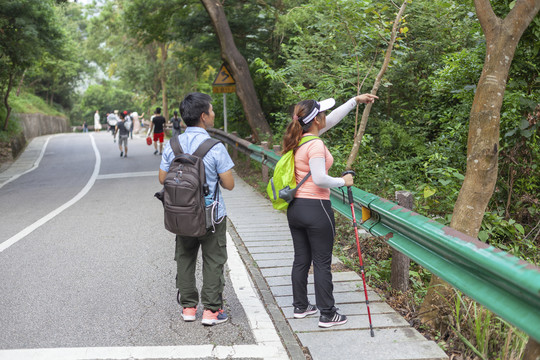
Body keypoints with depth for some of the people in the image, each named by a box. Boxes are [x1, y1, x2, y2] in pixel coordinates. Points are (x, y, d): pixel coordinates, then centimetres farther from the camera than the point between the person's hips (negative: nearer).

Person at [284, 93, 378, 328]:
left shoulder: (299, 139, 9)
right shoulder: (315, 144, -17)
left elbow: (331, 120, 18)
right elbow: (319, 179, -24)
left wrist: (355, 101, 24)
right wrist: (343, 181, -9)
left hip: (295, 207, 9)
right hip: (315, 208, -8)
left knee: (301, 259, 16)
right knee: (322, 263, 1)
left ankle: (300, 306, 27)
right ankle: (327, 315, 9)